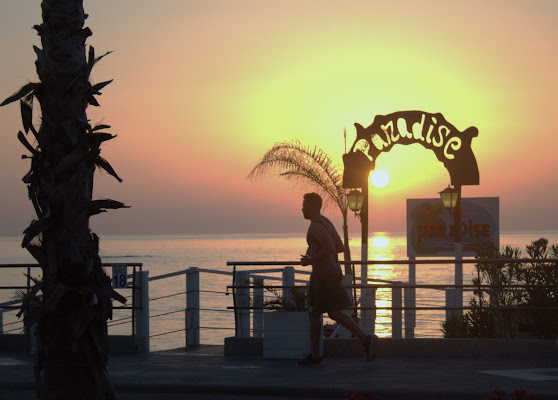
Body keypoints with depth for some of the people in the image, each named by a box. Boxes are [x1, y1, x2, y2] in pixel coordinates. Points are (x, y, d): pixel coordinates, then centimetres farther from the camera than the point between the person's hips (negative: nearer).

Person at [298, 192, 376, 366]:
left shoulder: (316, 225, -15)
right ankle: (365, 339, -3)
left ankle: (314, 355, 8)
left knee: (314, 313, 1)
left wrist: (310, 260, -15)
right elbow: (340, 247, 21)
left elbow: (330, 249, -25)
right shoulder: (326, 222, 16)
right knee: (334, 313, 10)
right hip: (333, 272, 10)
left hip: (322, 274, -10)